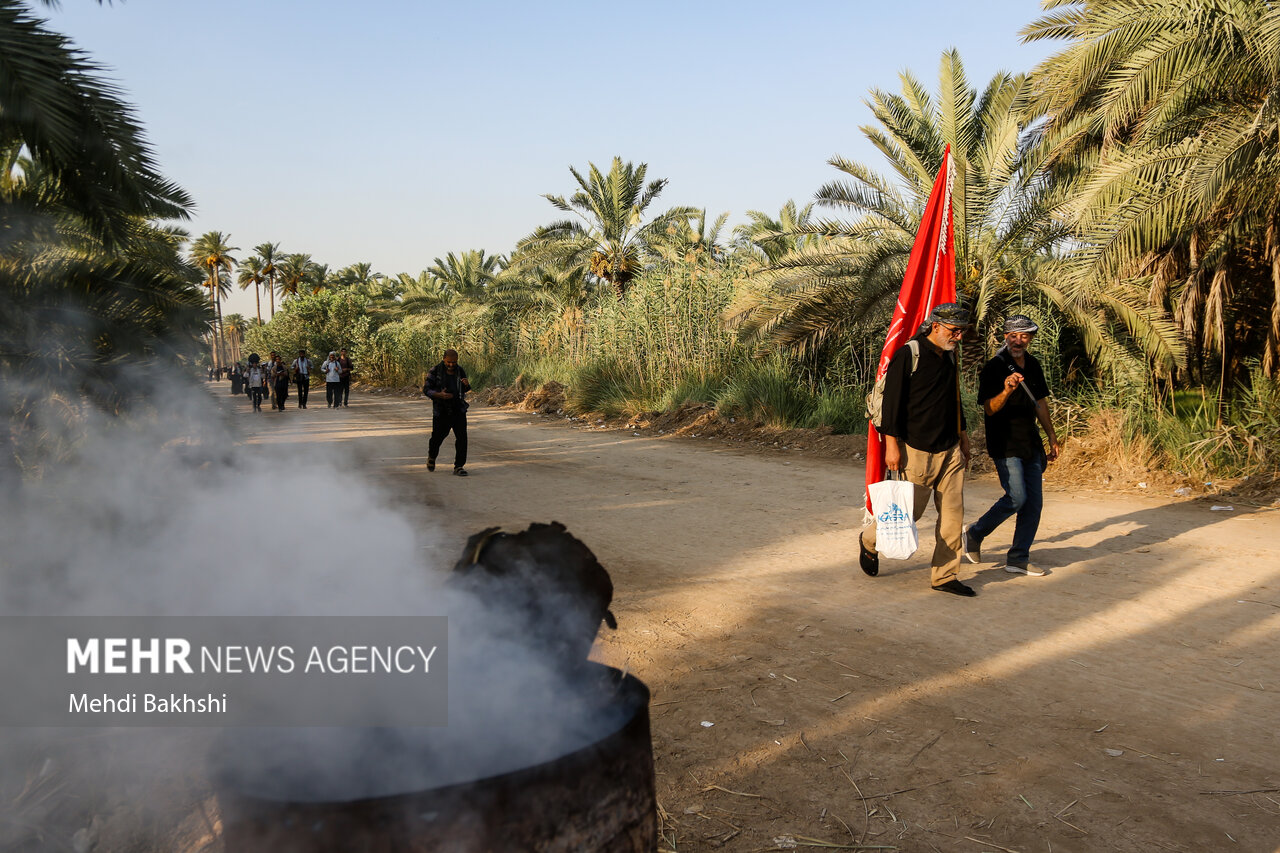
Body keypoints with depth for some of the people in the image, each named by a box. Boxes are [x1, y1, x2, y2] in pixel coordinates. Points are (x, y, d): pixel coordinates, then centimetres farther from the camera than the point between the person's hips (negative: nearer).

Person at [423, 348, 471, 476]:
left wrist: (467, 385, -8)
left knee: (461, 437, -8)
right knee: (437, 437, 7)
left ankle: (459, 466, -1)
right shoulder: (435, 372, -8)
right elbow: (426, 390, -6)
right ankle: (431, 457, 39)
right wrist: (439, 395, -24)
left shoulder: (460, 372, 3)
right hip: (441, 411, -2)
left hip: (458, 410, 2)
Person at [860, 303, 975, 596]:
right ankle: (869, 541, 28)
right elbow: (892, 401, -13)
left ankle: (944, 575, 13)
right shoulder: (908, 355, -11)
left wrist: (962, 437, 24)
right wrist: (892, 445, -17)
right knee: (908, 511, 0)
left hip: (950, 451, 7)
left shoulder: (950, 357, 12)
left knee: (953, 514, 3)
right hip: (917, 451, -7)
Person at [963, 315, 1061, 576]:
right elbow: (989, 409, -16)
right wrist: (1006, 390, -34)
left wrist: (1052, 437, 22)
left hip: (1031, 444, 7)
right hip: (1005, 445, -7)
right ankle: (974, 534, 9)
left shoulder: (1033, 366, 11)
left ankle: (1018, 559, 12)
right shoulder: (993, 368, -10)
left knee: (1034, 501, 4)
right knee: (1017, 497, -14)